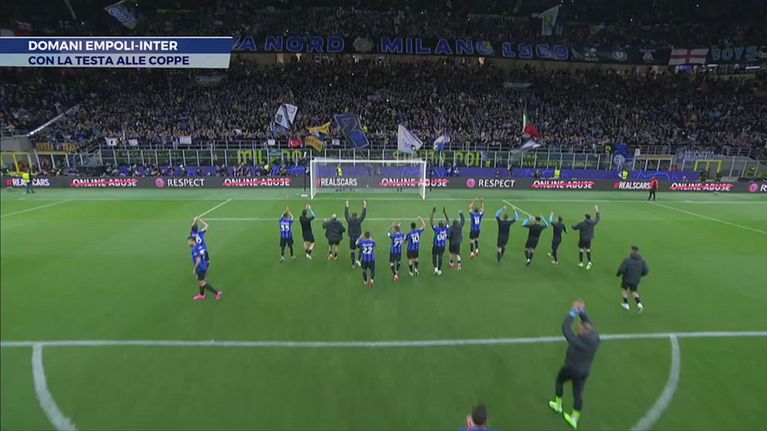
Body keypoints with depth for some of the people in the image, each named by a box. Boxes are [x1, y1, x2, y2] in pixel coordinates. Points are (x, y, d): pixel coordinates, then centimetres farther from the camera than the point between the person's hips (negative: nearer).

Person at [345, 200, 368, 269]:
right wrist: (365, 206, 4)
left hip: (351, 238, 2)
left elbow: (346, 214, 7)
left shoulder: (349, 221, -5)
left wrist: (347, 206, 18)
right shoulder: (358, 220, -10)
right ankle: (358, 260, 4)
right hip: (358, 238, -2)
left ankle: (353, 264, 17)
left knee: (353, 251, 11)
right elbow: (363, 214, -4)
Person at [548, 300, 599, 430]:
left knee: (559, 381, 24)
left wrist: (573, 312, -30)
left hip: (571, 369, -5)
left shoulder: (578, 342, -37)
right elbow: (588, 323, -4)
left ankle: (558, 405, 43)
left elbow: (565, 329, -33)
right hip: (584, 371, 6)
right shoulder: (595, 337, -19)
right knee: (578, 393, 18)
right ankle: (574, 419, 35)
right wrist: (582, 311, -12)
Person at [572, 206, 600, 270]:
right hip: (589, 240, 4)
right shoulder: (592, 223, -6)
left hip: (582, 239, -4)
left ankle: (581, 263, 21)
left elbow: (574, 227, -12)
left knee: (581, 250, 12)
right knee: (588, 251, 17)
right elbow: (598, 219, 12)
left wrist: (573, 225, 12)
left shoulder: (582, 224, -19)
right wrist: (597, 211, 19)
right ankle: (589, 262, 1)